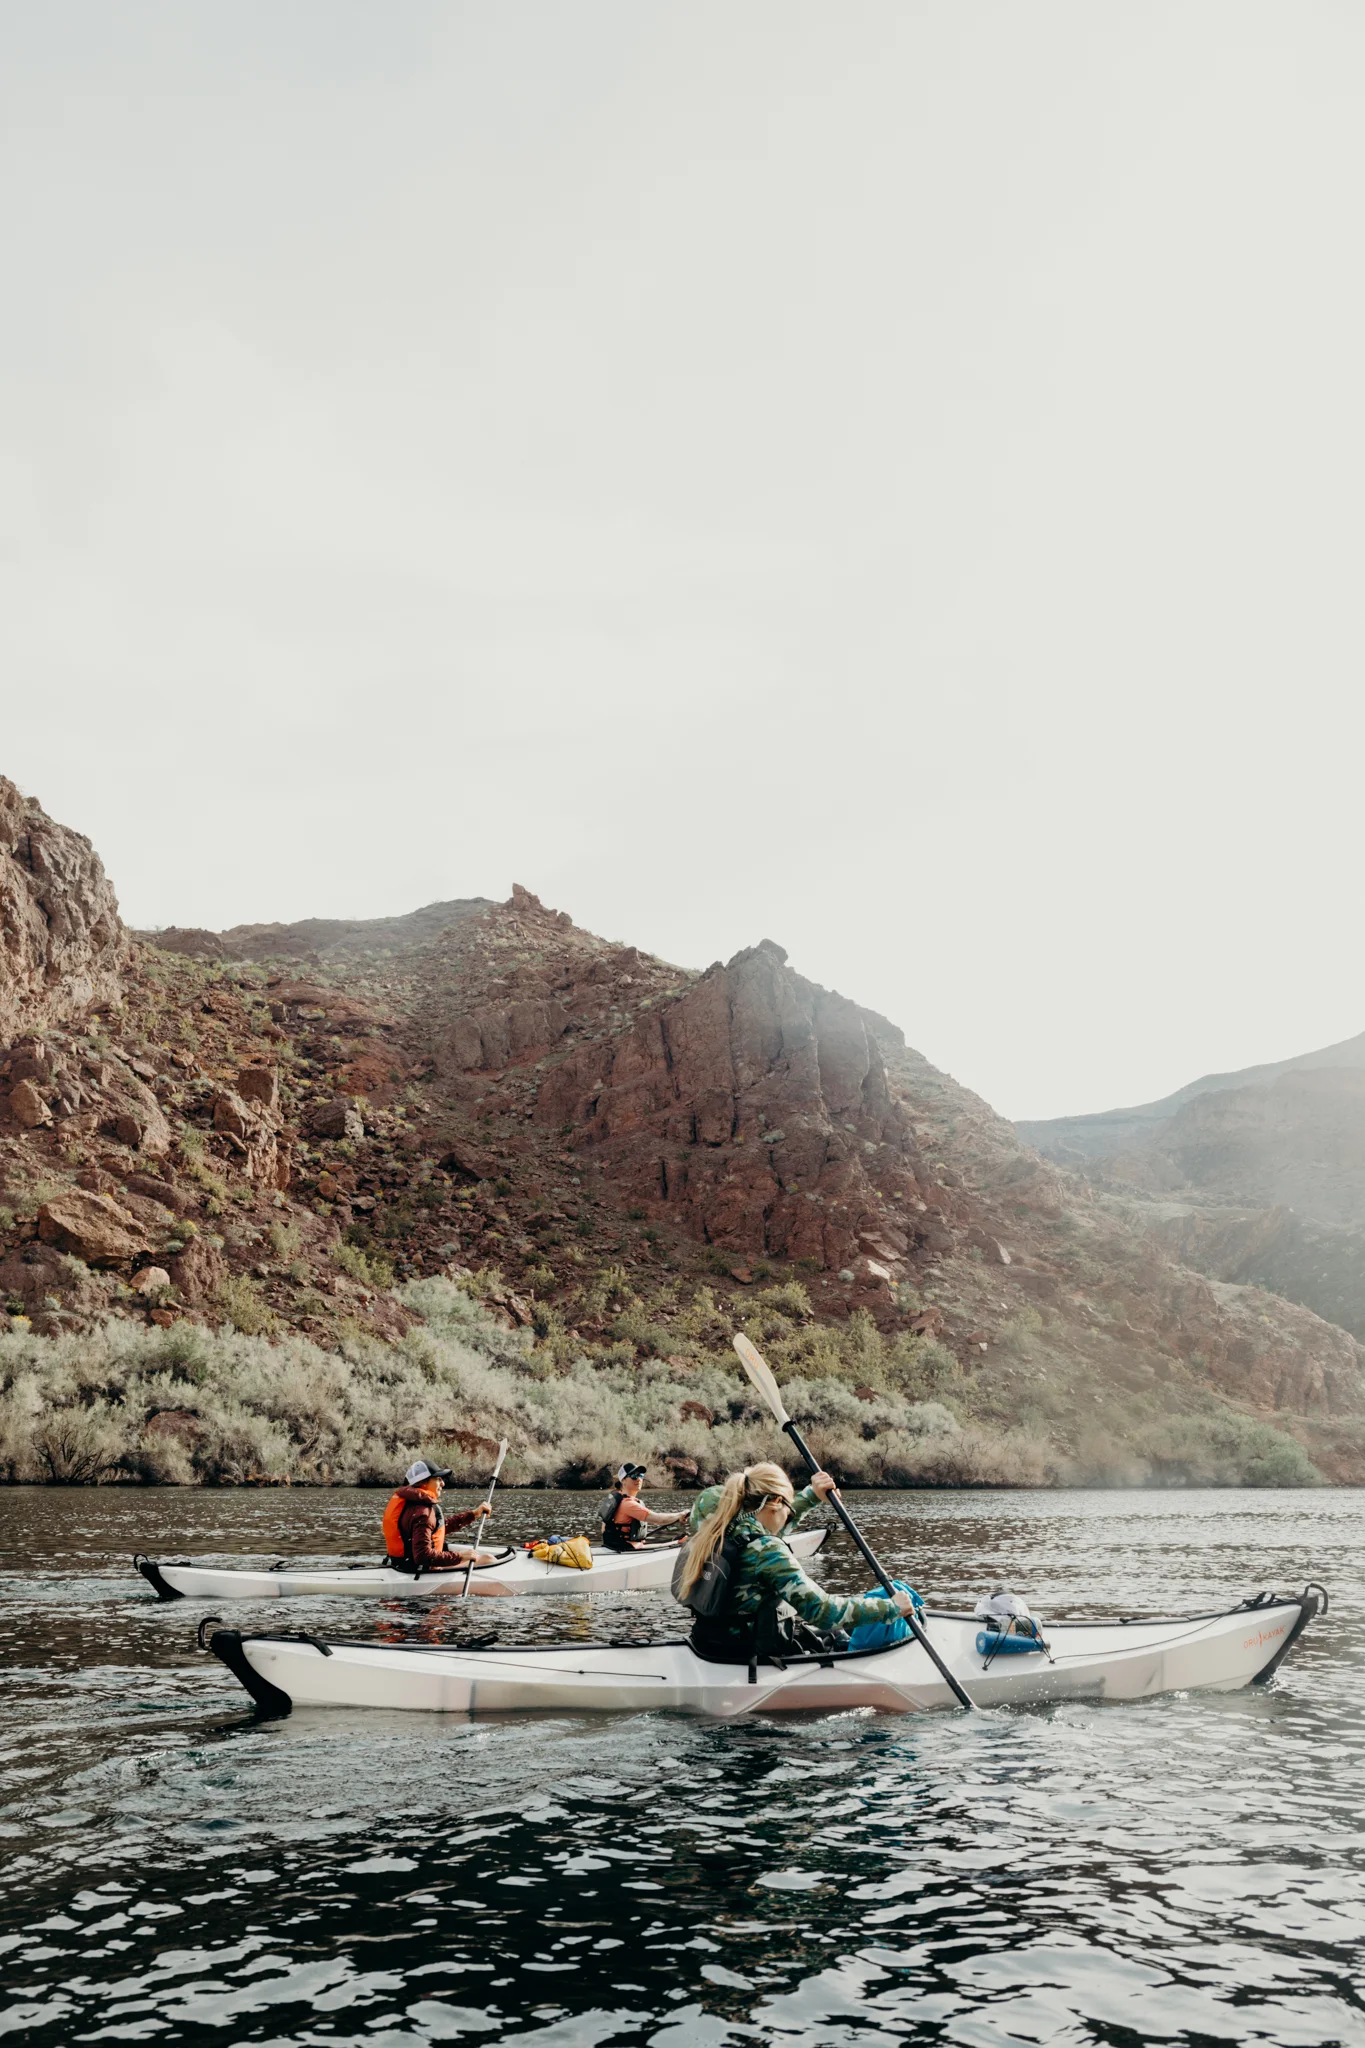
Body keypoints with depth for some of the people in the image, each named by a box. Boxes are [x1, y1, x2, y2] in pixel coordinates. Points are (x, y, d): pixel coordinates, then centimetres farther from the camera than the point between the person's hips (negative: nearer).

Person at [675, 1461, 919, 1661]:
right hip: (749, 1652, -8)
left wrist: (810, 1495, 21)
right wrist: (892, 1608, -15)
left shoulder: (716, 1527, -1)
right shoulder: (766, 1552, -24)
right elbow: (821, 1610, -24)